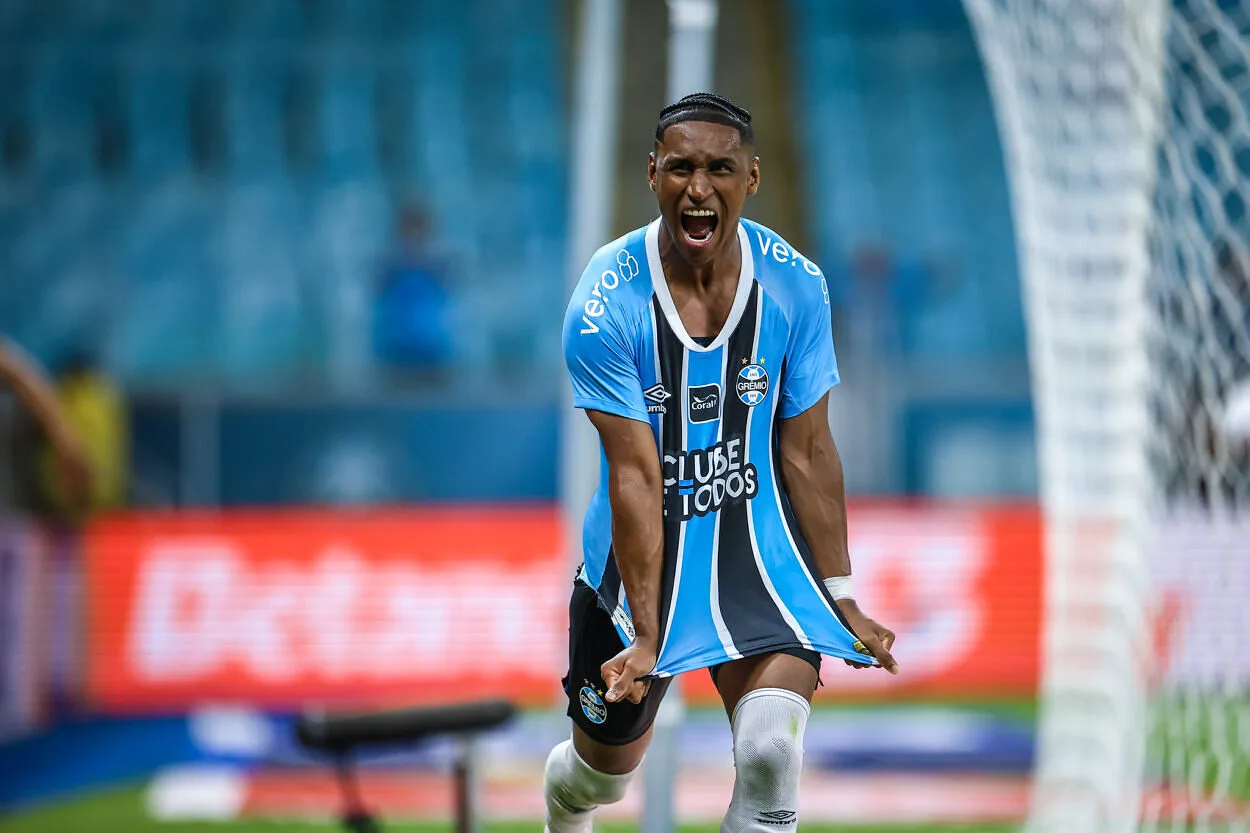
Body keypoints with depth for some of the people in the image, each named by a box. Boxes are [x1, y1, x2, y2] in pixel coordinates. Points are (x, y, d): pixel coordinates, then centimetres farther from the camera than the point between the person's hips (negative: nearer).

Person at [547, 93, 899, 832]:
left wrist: (841, 599, -4)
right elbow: (636, 475, -21)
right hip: (641, 551, -1)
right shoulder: (606, 307, -20)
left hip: (758, 539, 1)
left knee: (771, 750, -24)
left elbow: (808, 452, -4)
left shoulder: (795, 287, -12)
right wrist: (646, 634, -22)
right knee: (603, 770, 17)